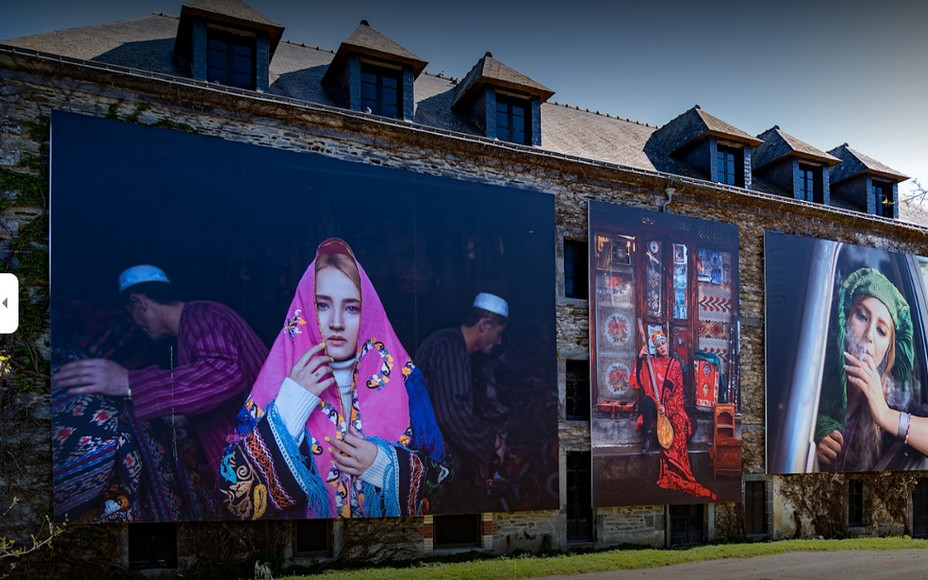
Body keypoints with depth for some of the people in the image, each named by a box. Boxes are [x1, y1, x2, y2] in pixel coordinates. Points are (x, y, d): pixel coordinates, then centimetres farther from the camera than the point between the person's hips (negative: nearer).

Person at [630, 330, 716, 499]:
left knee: (680, 421, -31)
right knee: (645, 401, -37)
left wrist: (667, 406, -12)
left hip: (671, 404, 0)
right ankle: (648, 437, -25)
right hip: (654, 403, 0)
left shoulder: (675, 364, 9)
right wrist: (640, 357, -11)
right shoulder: (651, 362, 9)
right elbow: (639, 379, -2)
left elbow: (678, 390, 3)